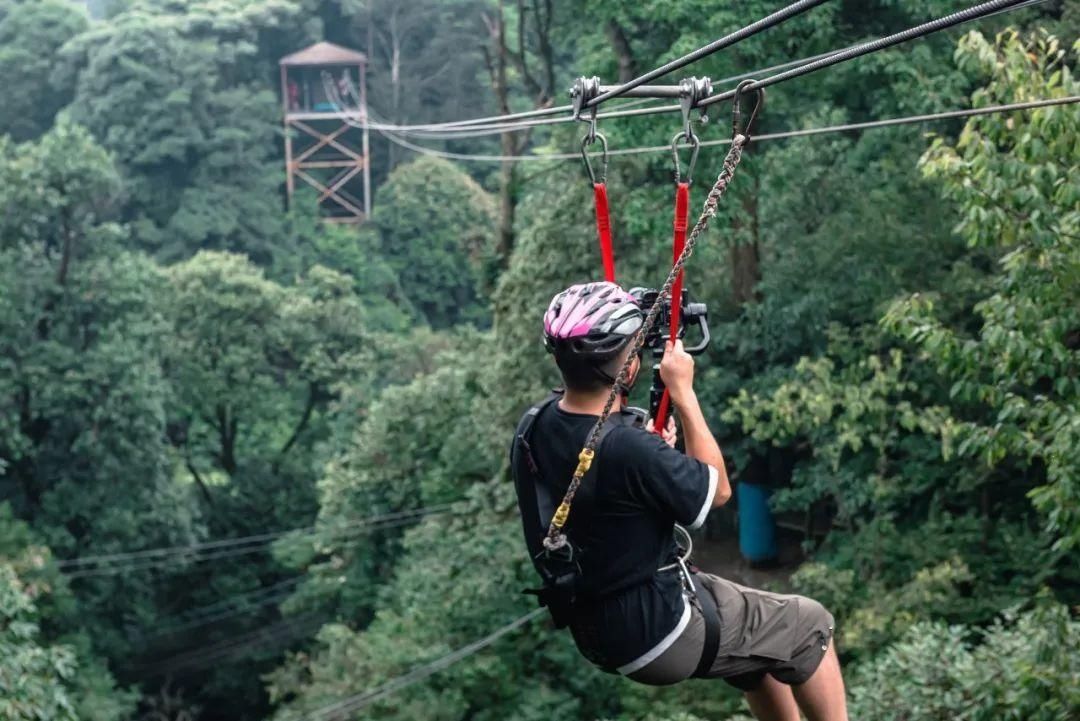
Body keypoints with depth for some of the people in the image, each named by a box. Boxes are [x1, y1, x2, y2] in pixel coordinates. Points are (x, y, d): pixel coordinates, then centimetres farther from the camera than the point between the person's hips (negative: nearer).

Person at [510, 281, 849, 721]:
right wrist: (683, 391, -10)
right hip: (657, 634, -8)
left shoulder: (532, 429, -8)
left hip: (594, 630, 8)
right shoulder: (626, 449, -32)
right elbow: (717, 489, -14)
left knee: (762, 633, 28)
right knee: (807, 624, 13)